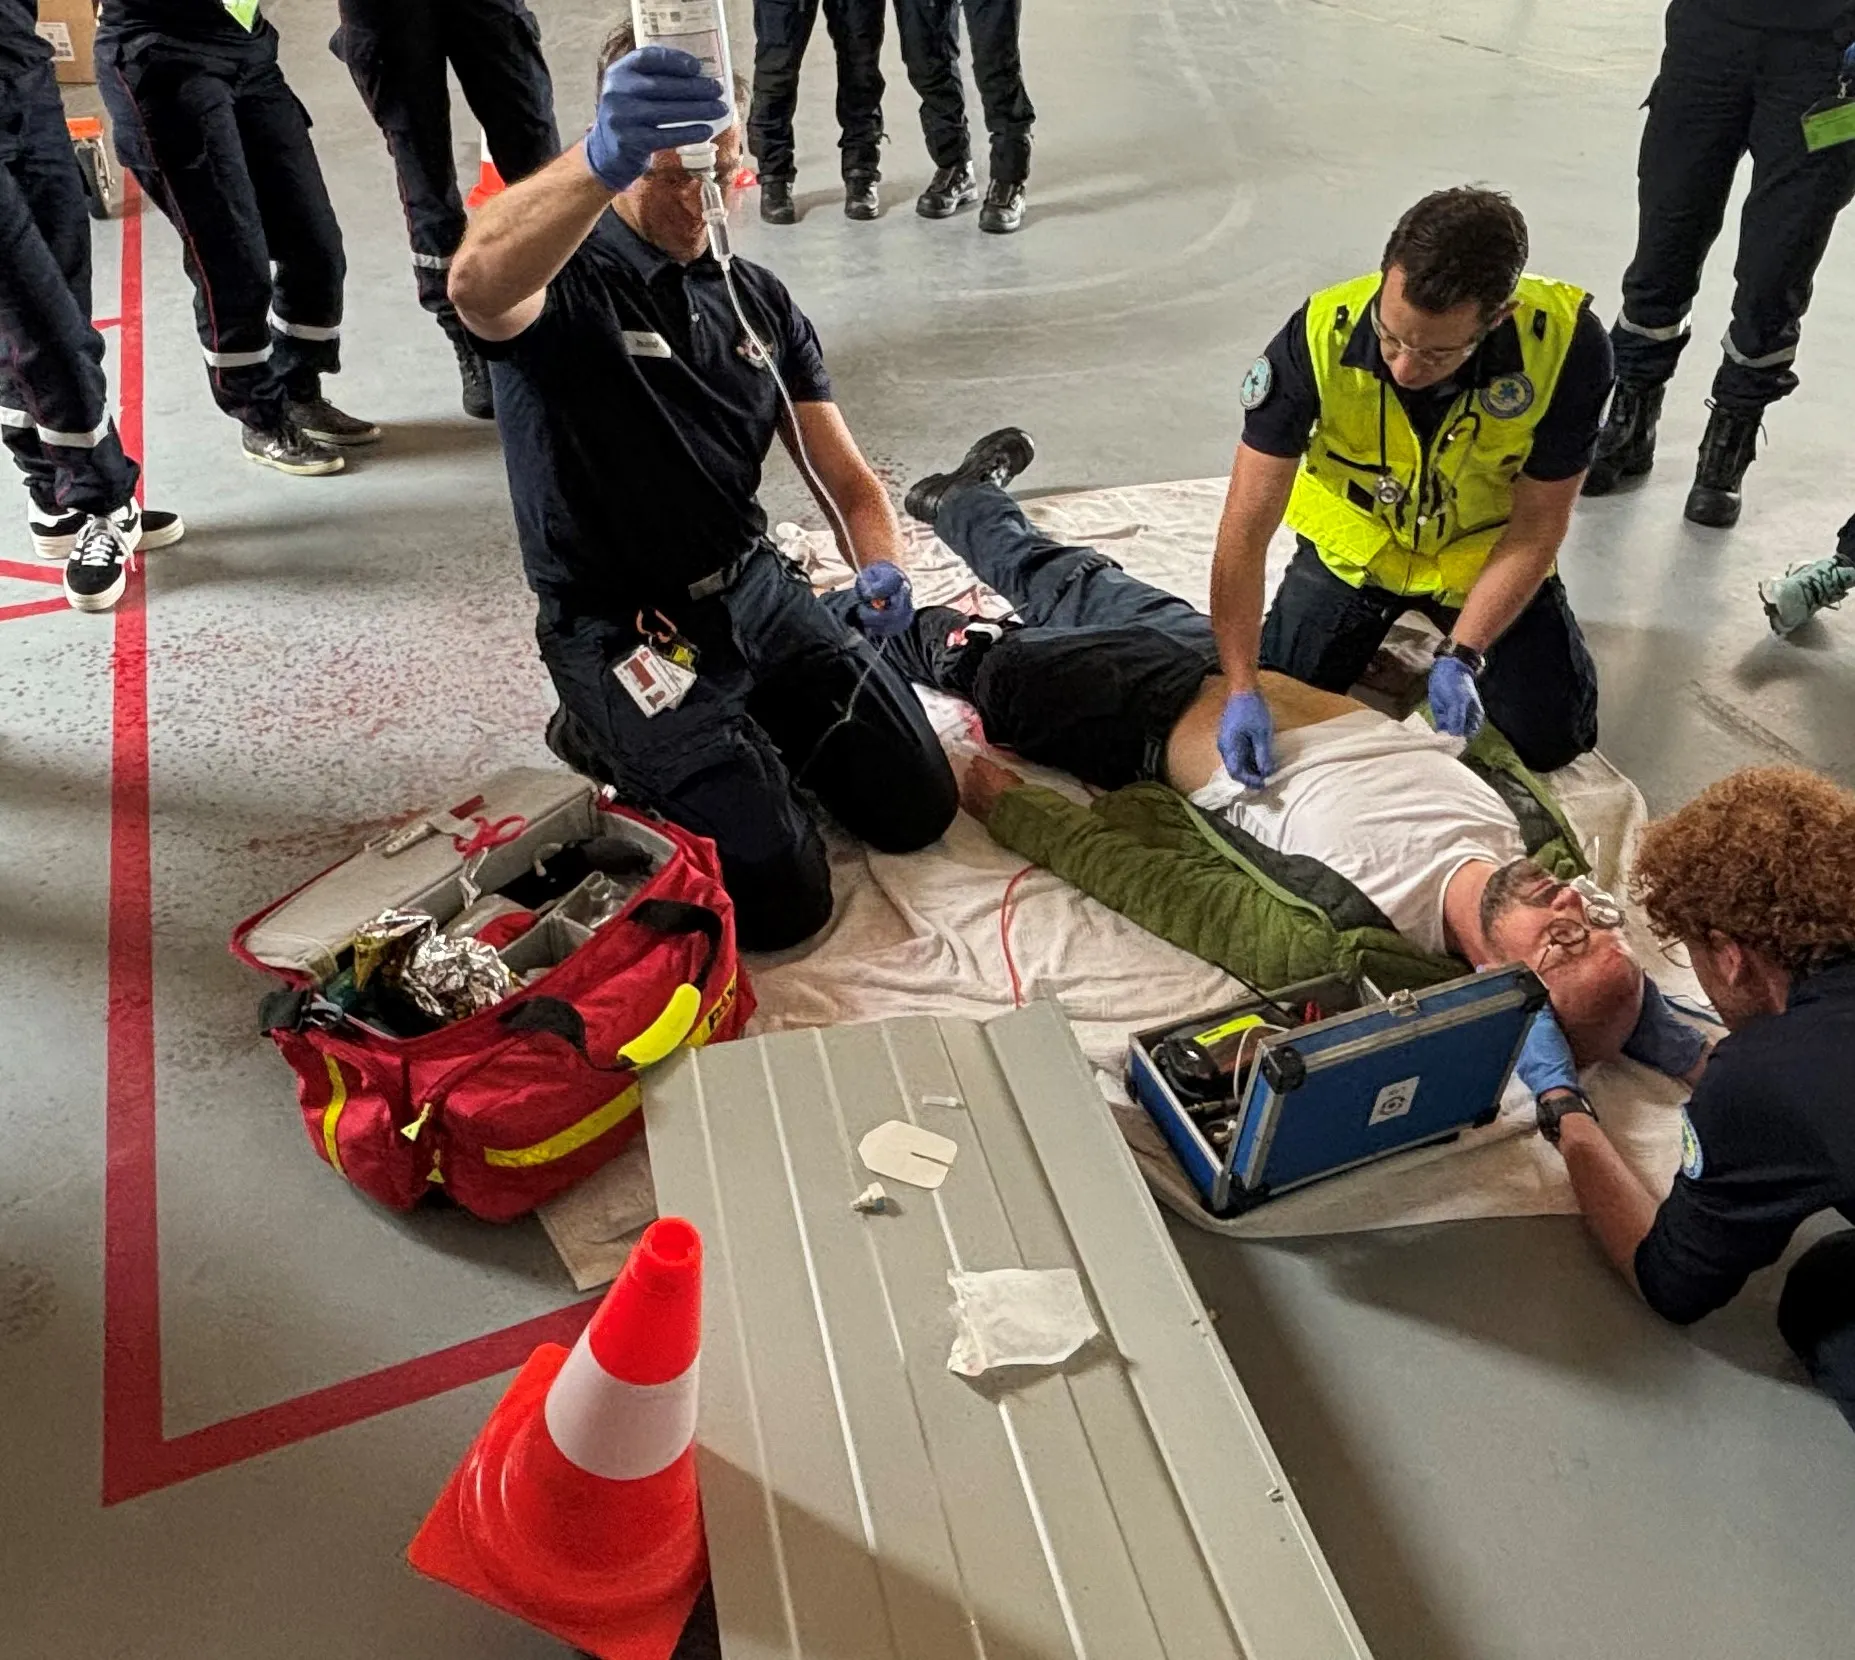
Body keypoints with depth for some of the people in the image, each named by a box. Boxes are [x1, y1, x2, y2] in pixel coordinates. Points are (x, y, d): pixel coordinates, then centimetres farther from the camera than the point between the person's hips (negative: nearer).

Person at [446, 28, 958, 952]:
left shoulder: (757, 299, 8)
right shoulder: (560, 278, -12)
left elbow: (848, 484, 5)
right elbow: (477, 286, -40)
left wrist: (880, 571, -18)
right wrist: (598, 163, -60)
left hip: (757, 591, 6)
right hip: (619, 633, -6)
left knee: (915, 809, 0)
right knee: (781, 897, -14)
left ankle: (749, 728, 23)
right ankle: (612, 738, 11)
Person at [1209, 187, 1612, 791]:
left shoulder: (1568, 345, -32)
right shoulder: (1321, 335, -33)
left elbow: (1536, 529, -19)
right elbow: (1244, 532, -31)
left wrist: (1461, 658, -29)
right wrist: (1242, 690, -40)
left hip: (1486, 552, 0)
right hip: (1355, 541, 0)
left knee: (1552, 738, -4)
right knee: (1276, 706, -2)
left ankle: (1455, 632, 25)